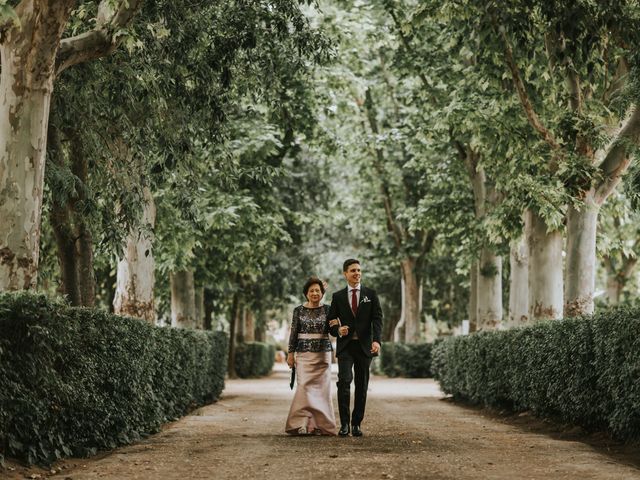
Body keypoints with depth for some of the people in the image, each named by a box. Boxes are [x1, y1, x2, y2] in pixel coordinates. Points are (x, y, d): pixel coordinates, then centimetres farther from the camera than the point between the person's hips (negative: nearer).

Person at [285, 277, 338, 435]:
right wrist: (290, 353, 1)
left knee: (321, 388, 0)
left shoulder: (327, 309, 5)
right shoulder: (299, 310, 4)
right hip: (304, 353, 0)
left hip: (323, 354, 0)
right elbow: (293, 333, 5)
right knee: (304, 387, -9)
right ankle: (304, 424, -6)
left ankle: (320, 425, 6)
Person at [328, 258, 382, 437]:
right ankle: (344, 423, -11)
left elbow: (377, 318, -2)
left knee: (362, 385, 4)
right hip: (345, 346, -1)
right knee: (344, 381, -17)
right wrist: (338, 330, -13)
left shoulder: (371, 294, 7)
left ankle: (356, 423, 14)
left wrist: (376, 340, -17)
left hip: (364, 346, 1)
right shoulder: (338, 297, 8)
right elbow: (331, 323, 10)